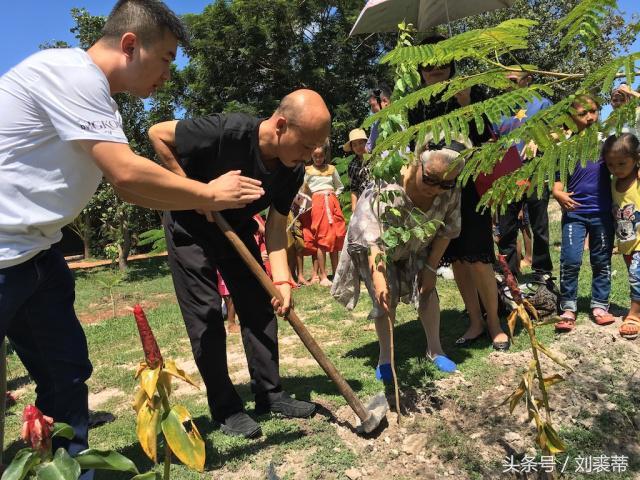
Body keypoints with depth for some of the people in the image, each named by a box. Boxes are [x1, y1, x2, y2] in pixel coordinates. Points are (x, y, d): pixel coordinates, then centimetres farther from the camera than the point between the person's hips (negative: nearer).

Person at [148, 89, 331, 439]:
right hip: (191, 229, -5)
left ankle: (269, 394, 17)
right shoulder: (227, 132, -33)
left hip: (237, 230, 6)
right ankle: (225, 409, 8)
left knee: (260, 307, 3)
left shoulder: (293, 171, -15)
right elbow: (158, 134, -22)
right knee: (206, 317, -5)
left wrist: (281, 279, -23)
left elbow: (276, 225, -10)